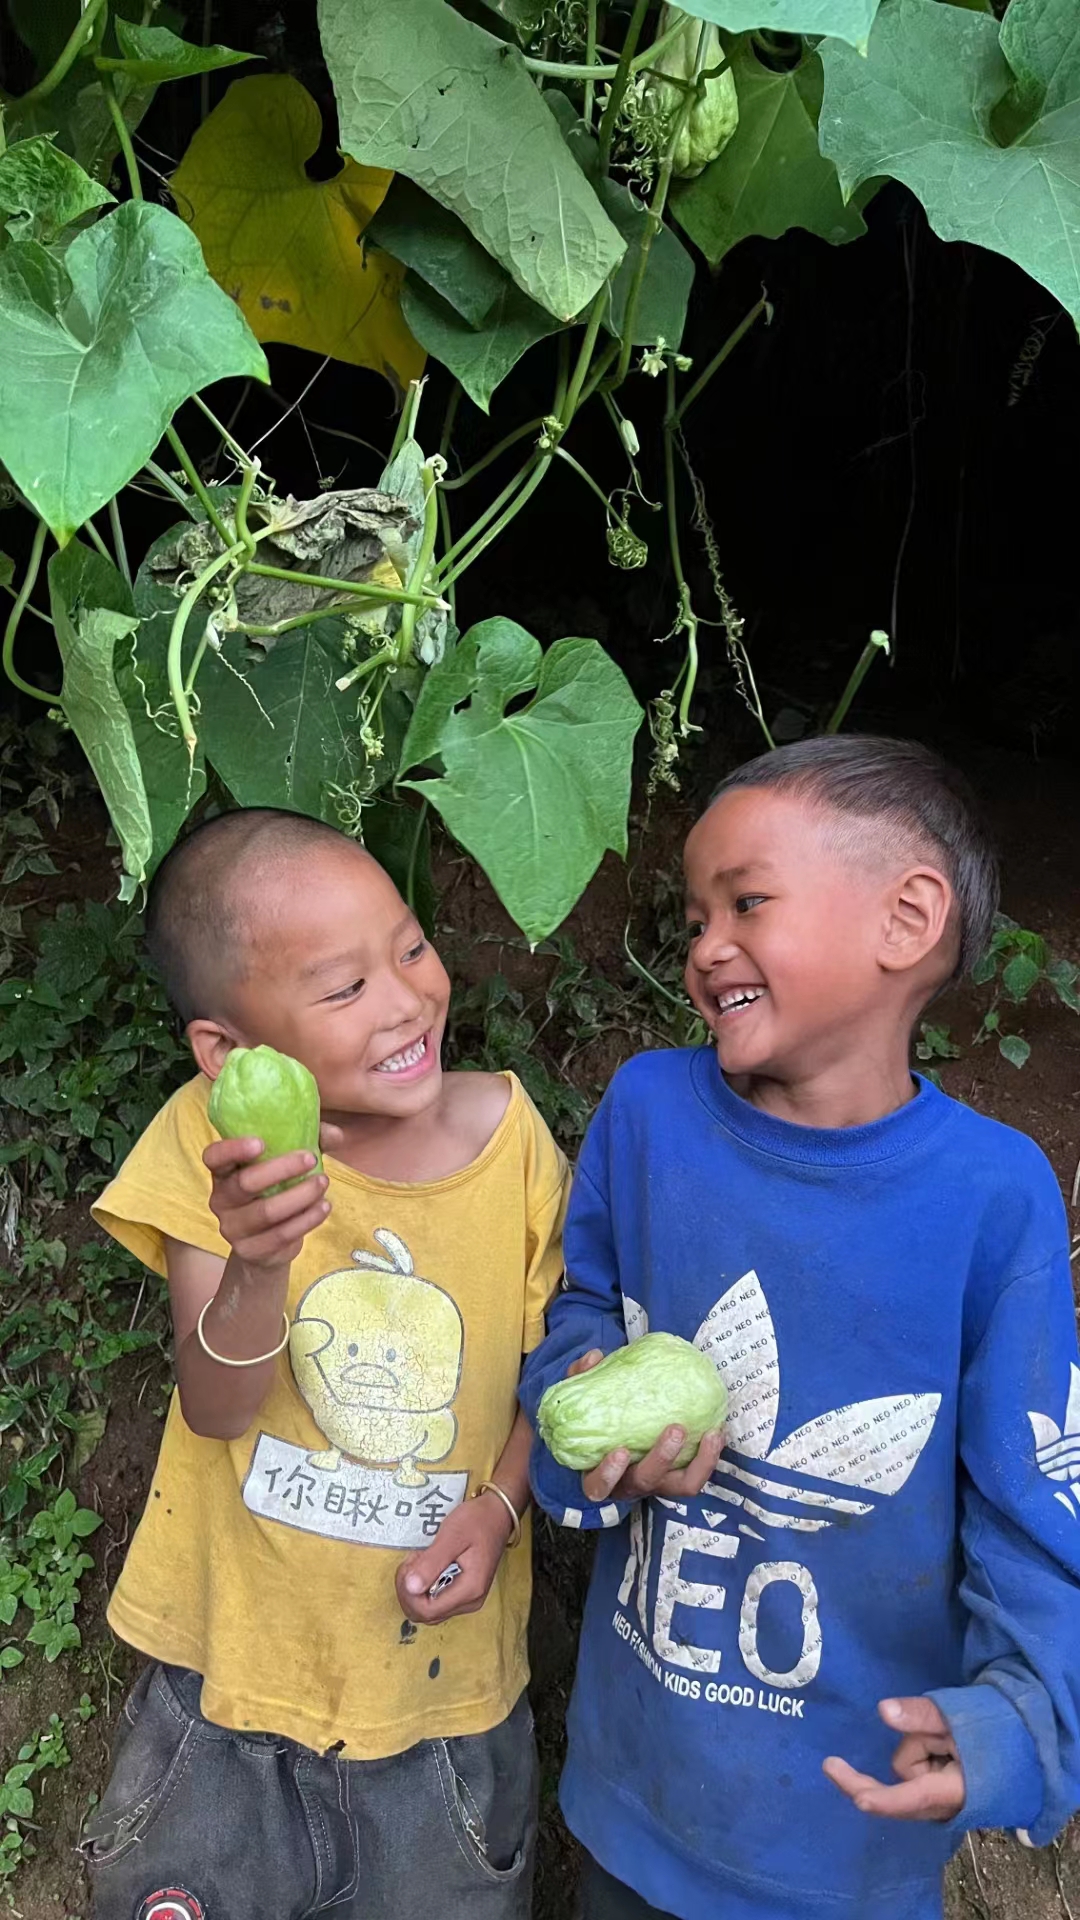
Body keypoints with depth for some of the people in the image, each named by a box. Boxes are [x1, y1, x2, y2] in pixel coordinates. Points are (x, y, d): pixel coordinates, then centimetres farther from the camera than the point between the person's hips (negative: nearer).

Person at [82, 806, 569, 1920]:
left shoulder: (507, 1134, -13)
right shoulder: (209, 1139, -16)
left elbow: (552, 1361, 0)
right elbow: (217, 1410, -19)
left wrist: (501, 1504, -16)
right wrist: (256, 1267, -38)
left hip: (443, 1673, 1)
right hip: (235, 1651, 0)